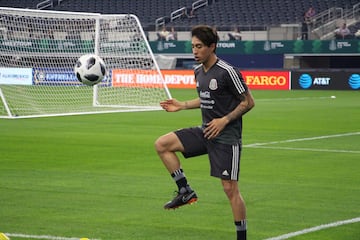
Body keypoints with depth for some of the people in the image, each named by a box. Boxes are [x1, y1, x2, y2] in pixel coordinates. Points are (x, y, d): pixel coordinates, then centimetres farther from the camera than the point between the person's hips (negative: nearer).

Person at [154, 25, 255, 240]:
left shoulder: (227, 72, -16)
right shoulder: (199, 71, 8)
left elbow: (248, 102, -12)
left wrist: (224, 120, -19)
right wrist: (182, 105, 14)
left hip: (226, 136, -8)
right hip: (206, 132, 8)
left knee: (230, 188, -7)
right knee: (162, 144, -1)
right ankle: (186, 191, 4)